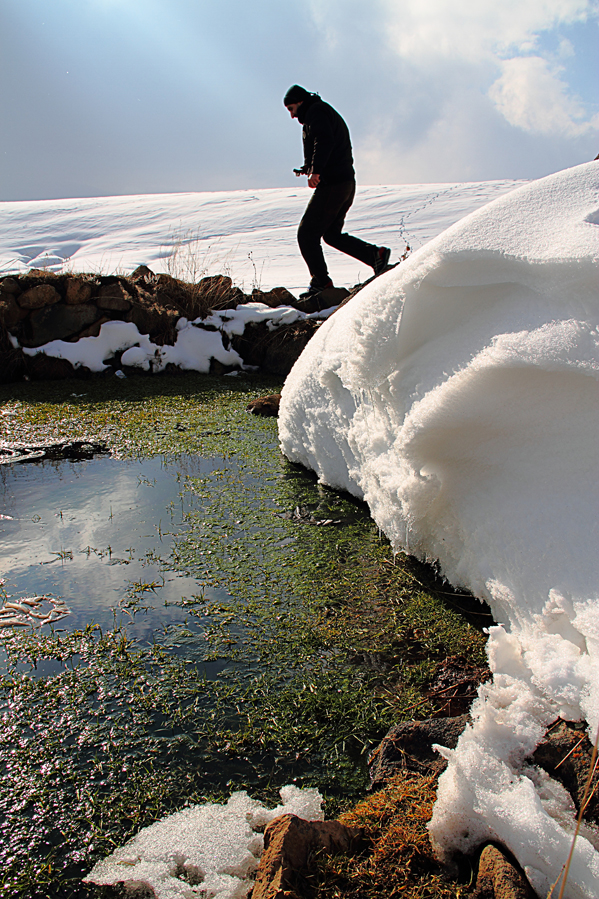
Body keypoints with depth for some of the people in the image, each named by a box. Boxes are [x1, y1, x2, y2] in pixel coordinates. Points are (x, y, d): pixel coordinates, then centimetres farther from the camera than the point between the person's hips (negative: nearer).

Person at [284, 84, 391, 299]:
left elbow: (325, 141, -25)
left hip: (331, 184, -10)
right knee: (332, 234, 18)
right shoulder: (329, 113, 25)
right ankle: (376, 255, 9)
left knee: (306, 234, -4)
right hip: (347, 183, 10)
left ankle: (321, 282, -2)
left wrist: (315, 170, -37)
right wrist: (309, 168, 31)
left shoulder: (315, 112, -6)